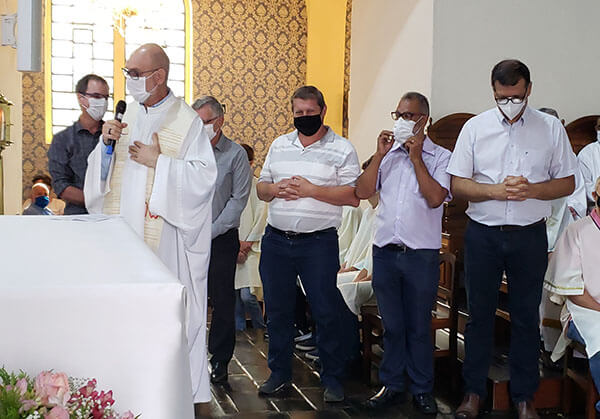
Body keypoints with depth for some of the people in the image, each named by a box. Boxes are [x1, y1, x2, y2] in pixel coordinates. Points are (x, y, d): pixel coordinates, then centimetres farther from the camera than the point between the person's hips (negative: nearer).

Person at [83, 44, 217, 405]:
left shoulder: (187, 121, -3)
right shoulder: (126, 117, 13)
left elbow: (204, 175, -11)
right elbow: (102, 174, 16)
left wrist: (158, 162, -14)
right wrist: (106, 145, -3)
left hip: (164, 237, -5)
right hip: (125, 230, 5)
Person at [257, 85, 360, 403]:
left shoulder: (341, 149, -2)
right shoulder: (279, 145, 13)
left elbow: (353, 197, -10)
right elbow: (261, 188, 16)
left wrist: (311, 190, -17)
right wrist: (276, 189, -7)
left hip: (318, 242, -4)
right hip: (276, 240, 5)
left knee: (326, 312, 0)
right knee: (277, 310, 12)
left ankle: (332, 379, 13)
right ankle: (279, 373, 25)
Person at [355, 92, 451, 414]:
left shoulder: (439, 157, 0)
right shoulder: (387, 154, 10)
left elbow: (435, 198, -14)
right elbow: (362, 192, 1)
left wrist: (416, 158, -11)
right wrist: (379, 156, -6)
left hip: (421, 254, -3)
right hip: (385, 251, 3)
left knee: (419, 326, 6)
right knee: (391, 325, 12)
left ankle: (422, 390, 18)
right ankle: (392, 384, 23)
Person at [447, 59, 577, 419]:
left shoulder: (551, 128, -1)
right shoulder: (475, 127, 0)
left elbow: (567, 183, 1)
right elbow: (458, 185, -2)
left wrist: (531, 190, -17)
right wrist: (496, 190, -19)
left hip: (529, 235, 0)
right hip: (483, 233, 0)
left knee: (526, 317, 9)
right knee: (480, 314, 9)